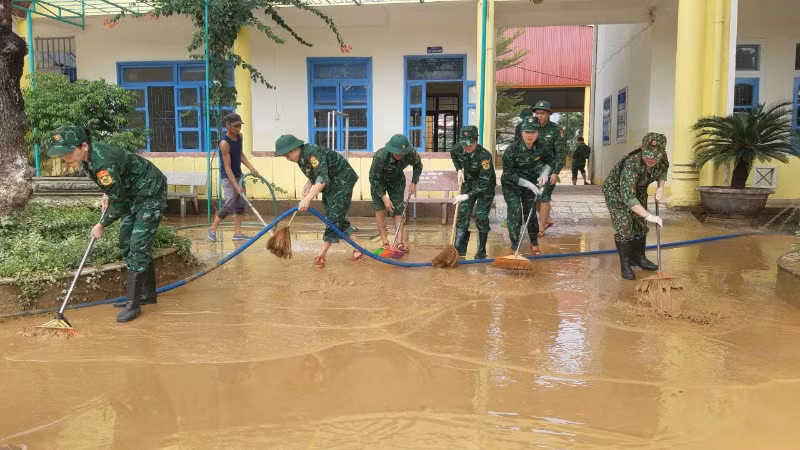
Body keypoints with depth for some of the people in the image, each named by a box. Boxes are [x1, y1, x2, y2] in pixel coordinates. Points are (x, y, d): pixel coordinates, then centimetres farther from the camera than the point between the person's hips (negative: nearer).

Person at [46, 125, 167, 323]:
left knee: (138, 246, -12)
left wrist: (102, 225, -9)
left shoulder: (103, 163, -33)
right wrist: (106, 194, 9)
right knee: (126, 243, 12)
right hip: (132, 194, 10)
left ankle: (133, 304, -4)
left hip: (150, 194, -10)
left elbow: (118, 203, -23)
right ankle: (148, 294, 24)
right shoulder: (87, 156, -6)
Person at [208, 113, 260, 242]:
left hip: (238, 175, 8)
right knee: (230, 205, -13)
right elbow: (227, 167, -24)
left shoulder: (239, 136, 0)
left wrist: (251, 168, 5)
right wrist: (236, 186, -27)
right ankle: (212, 229, 5)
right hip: (228, 177, -8)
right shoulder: (224, 143, -23)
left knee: (241, 204, 7)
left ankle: (237, 233, 13)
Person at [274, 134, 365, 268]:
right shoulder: (301, 157, 0)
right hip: (330, 185, 10)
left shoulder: (313, 153, -29)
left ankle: (322, 255, -8)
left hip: (343, 181, -10)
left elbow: (322, 180, -39)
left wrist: (307, 199, -46)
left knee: (335, 217, -11)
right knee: (339, 218, 8)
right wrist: (308, 185, -8)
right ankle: (359, 247, 13)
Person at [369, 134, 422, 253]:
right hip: (379, 181, -2)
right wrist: (384, 197, -28)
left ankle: (400, 241, -7)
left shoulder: (411, 154, -28)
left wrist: (414, 183, -12)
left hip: (397, 180, 3)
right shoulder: (380, 156, -38)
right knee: (380, 210, -6)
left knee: (398, 210, -5)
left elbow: (418, 166, -3)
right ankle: (385, 243, 0)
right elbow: (374, 178, -25)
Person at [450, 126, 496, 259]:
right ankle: (459, 249, 2)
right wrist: (459, 170, -1)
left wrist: (468, 196, -34)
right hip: (468, 184, 5)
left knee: (481, 217, -6)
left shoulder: (484, 155, -32)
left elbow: (484, 182, -32)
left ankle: (481, 252, 7)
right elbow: (453, 155, 13)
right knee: (463, 213, -3)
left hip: (485, 188, -5)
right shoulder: (459, 149, -16)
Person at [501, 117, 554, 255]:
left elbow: (551, 159, 9)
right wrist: (528, 184, -26)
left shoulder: (541, 147, -14)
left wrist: (544, 173, -9)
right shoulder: (512, 150, -26)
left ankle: (534, 244, 26)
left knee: (530, 213, 8)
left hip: (530, 183, 4)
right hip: (511, 185, -3)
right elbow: (508, 174, -22)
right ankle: (515, 247, 2)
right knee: (515, 213, -9)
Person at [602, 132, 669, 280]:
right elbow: (628, 196, -45)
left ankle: (638, 257, 28)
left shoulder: (662, 159, -20)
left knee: (640, 224, 11)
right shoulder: (632, 164, -40)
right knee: (624, 227, -12)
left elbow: (662, 171, 6)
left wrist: (660, 188, -13)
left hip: (638, 190, 7)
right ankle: (625, 265, -2)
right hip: (616, 191, -7)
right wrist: (649, 216, -48)